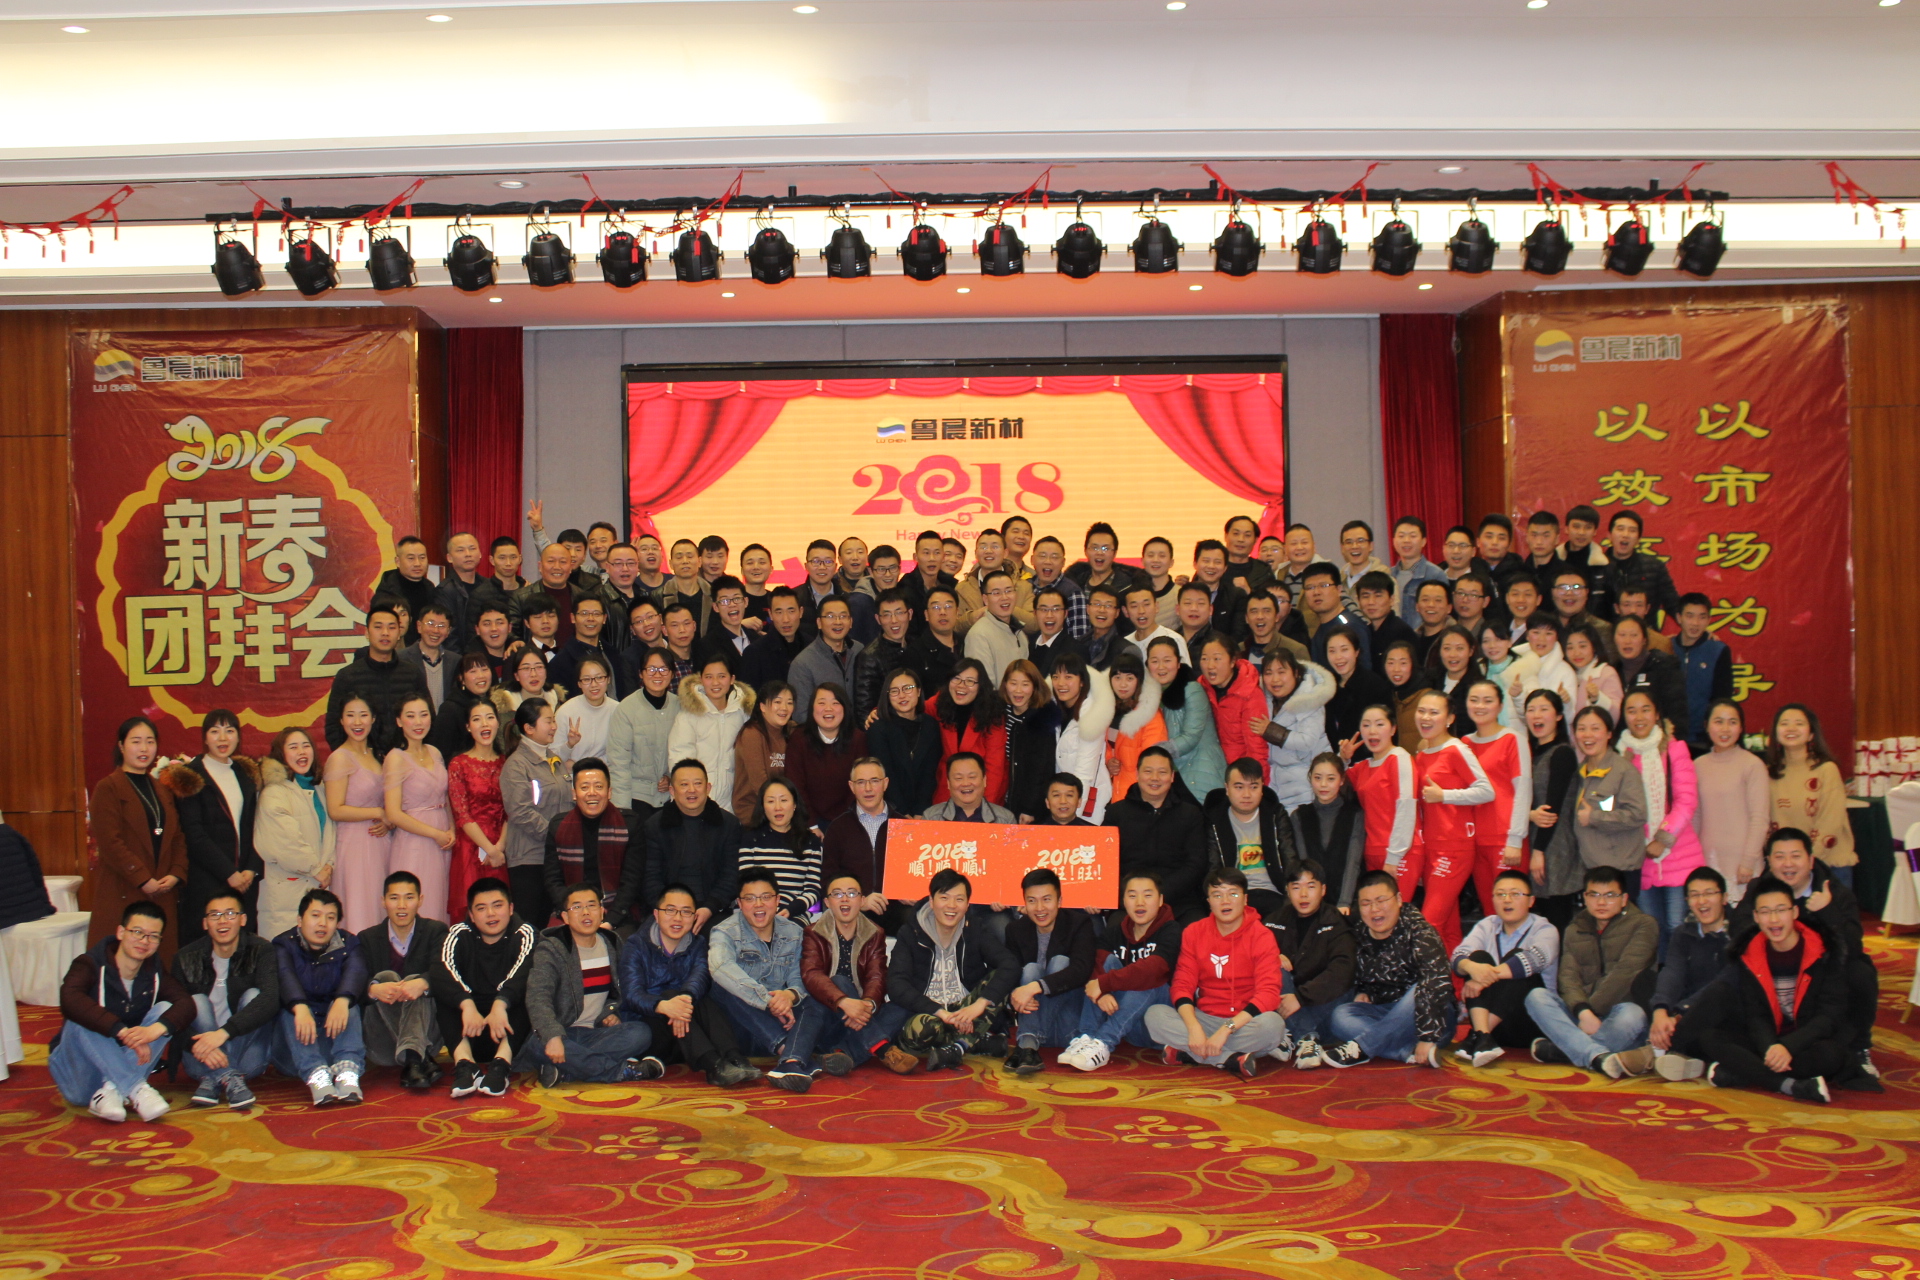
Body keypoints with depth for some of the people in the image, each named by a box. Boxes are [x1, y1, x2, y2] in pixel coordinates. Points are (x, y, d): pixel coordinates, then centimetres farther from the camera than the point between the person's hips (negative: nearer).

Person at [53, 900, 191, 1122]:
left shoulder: (155, 971, 0)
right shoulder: (91, 964, -14)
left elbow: (186, 1004, -16)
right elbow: (70, 1000, -37)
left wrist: (156, 1029, -39)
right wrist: (122, 1031, -48)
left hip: (125, 1065, 4)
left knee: (165, 1009, -14)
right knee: (79, 1021, -30)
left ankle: (112, 1090, -26)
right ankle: (137, 1090, -34)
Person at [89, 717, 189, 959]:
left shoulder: (163, 791, 18)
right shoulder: (107, 788, -1)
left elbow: (178, 838, 15)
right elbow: (109, 843, -10)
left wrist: (176, 874, -2)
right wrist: (143, 880, -13)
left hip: (163, 893, 5)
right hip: (123, 894, -5)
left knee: (160, 962, 1)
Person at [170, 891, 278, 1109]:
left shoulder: (261, 951, -6)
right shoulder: (187, 958, -1)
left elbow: (270, 1000, -23)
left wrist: (224, 1032, -37)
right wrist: (196, 1045, -31)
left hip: (247, 1053, -1)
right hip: (201, 1058, 1)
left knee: (253, 995, -22)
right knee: (197, 1001, -20)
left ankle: (213, 1079, -31)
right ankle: (229, 1078, -37)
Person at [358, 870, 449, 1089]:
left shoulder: (436, 932, 7)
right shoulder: (368, 939, 10)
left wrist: (422, 983, -37)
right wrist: (374, 989, -33)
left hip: (427, 1034, -1)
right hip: (381, 1042, 1)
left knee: (414, 982, -25)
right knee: (386, 977, -23)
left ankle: (411, 1055, -49)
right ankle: (419, 1060, -41)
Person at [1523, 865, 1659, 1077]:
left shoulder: (1642, 924, 2)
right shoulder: (1574, 930, 15)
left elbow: (1625, 972, -12)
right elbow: (1568, 976, -2)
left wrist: (1593, 1010, -18)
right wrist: (1583, 1011, -22)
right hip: (1580, 1014, 4)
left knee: (1630, 1016, -38)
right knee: (1536, 996, -23)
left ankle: (1552, 1049, -28)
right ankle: (1602, 1058, -42)